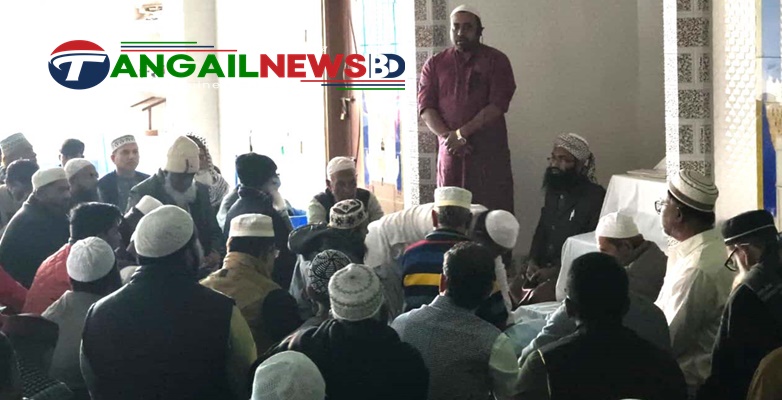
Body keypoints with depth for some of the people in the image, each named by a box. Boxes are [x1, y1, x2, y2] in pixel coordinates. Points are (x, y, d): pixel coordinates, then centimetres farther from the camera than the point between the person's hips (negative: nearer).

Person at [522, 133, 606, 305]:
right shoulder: (553, 191, 14)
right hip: (544, 268, 7)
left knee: (537, 298, -28)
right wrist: (532, 262, 2)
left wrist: (555, 270, -19)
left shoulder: (595, 197, -12)